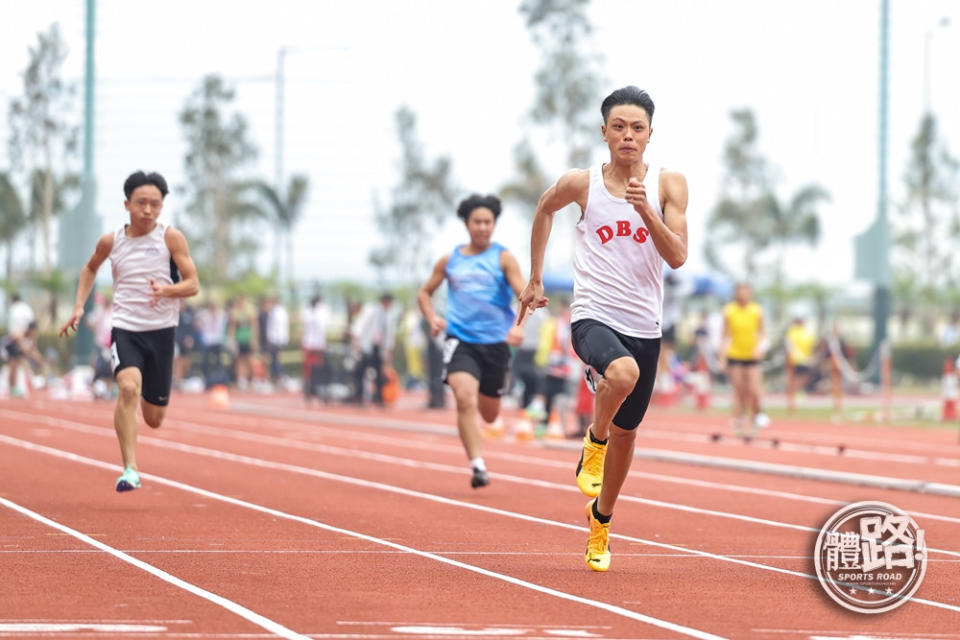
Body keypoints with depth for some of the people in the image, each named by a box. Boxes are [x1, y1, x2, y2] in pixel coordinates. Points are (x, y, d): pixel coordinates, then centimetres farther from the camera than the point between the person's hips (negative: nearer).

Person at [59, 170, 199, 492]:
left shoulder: (171, 238, -4)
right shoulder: (111, 241, 2)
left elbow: (193, 285, -6)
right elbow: (90, 269, 23)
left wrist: (166, 290, -27)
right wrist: (78, 307, 12)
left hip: (161, 331, 0)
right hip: (125, 328, 0)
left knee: (154, 419, 8)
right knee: (128, 387, -30)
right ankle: (130, 469, -27)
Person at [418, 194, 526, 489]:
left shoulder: (503, 258, 2)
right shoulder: (449, 260, 8)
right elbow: (425, 292, 21)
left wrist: (518, 325, -28)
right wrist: (432, 318, 1)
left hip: (495, 343, 0)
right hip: (460, 340, 0)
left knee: (489, 415, 11)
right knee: (465, 398, -25)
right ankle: (477, 465, -25)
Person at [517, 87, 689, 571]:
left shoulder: (668, 184, -1)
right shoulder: (581, 184, -1)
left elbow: (677, 256, -8)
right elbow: (544, 209, 21)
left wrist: (646, 211, -23)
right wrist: (535, 280, 22)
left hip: (643, 326, 3)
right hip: (593, 317, -2)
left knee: (625, 432, 13)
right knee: (622, 372, -37)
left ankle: (600, 521, 36)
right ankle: (594, 441, -8)